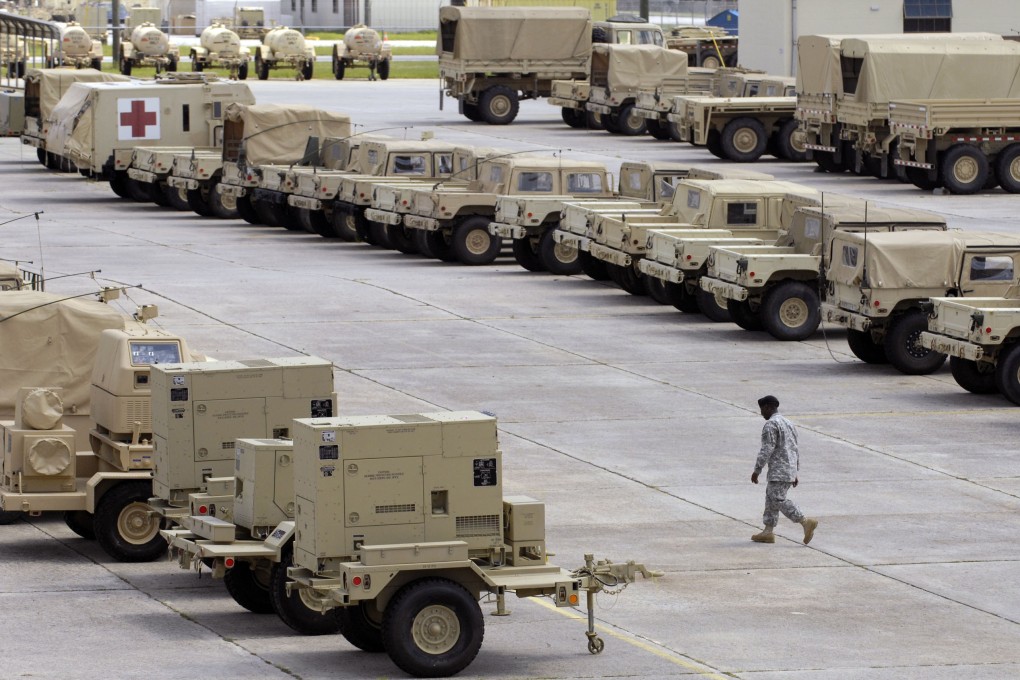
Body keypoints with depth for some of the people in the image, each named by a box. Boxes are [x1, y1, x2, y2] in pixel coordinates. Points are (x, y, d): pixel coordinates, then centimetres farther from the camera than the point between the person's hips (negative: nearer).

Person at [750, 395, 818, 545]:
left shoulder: (771, 425, -11)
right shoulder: (788, 424, 19)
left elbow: (766, 450, -18)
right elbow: (795, 450, 22)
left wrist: (757, 470, -14)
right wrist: (795, 473, 25)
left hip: (779, 471, -10)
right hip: (790, 470, 10)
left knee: (778, 500, -12)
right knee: (771, 499, 12)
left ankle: (806, 522, -18)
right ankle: (768, 532, 9)